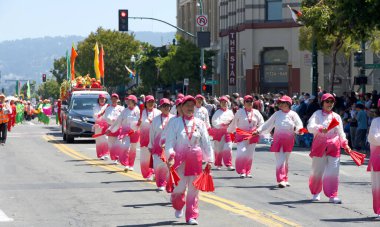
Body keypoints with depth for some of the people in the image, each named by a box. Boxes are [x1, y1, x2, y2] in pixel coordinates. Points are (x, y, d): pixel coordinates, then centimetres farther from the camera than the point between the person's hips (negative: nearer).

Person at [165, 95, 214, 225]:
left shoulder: (199, 123, 7)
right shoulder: (176, 122, 0)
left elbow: (206, 142, 9)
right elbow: (170, 141, -5)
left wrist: (209, 160, 5)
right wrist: (170, 156, -18)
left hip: (195, 158, 2)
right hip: (179, 157, -2)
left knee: (193, 189, 3)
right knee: (179, 187, -6)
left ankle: (191, 216, 11)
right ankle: (178, 207, 27)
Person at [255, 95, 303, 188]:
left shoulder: (293, 114, 3)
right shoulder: (277, 114, 10)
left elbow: (299, 125, -4)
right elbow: (268, 124, 12)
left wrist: (297, 128, -26)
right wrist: (259, 130, 3)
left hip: (288, 139, 0)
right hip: (278, 138, 0)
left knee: (285, 160, 10)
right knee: (280, 160, -10)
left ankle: (284, 180, 22)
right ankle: (281, 180, -15)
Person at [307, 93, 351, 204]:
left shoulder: (336, 116, 12)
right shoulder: (317, 114, 1)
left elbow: (340, 132, 16)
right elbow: (310, 127, -14)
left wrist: (345, 144, 4)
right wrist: (320, 129, -31)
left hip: (334, 147, 2)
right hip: (319, 145, -2)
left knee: (333, 172, -5)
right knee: (317, 171, 4)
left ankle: (332, 196, -1)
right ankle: (315, 193, 23)